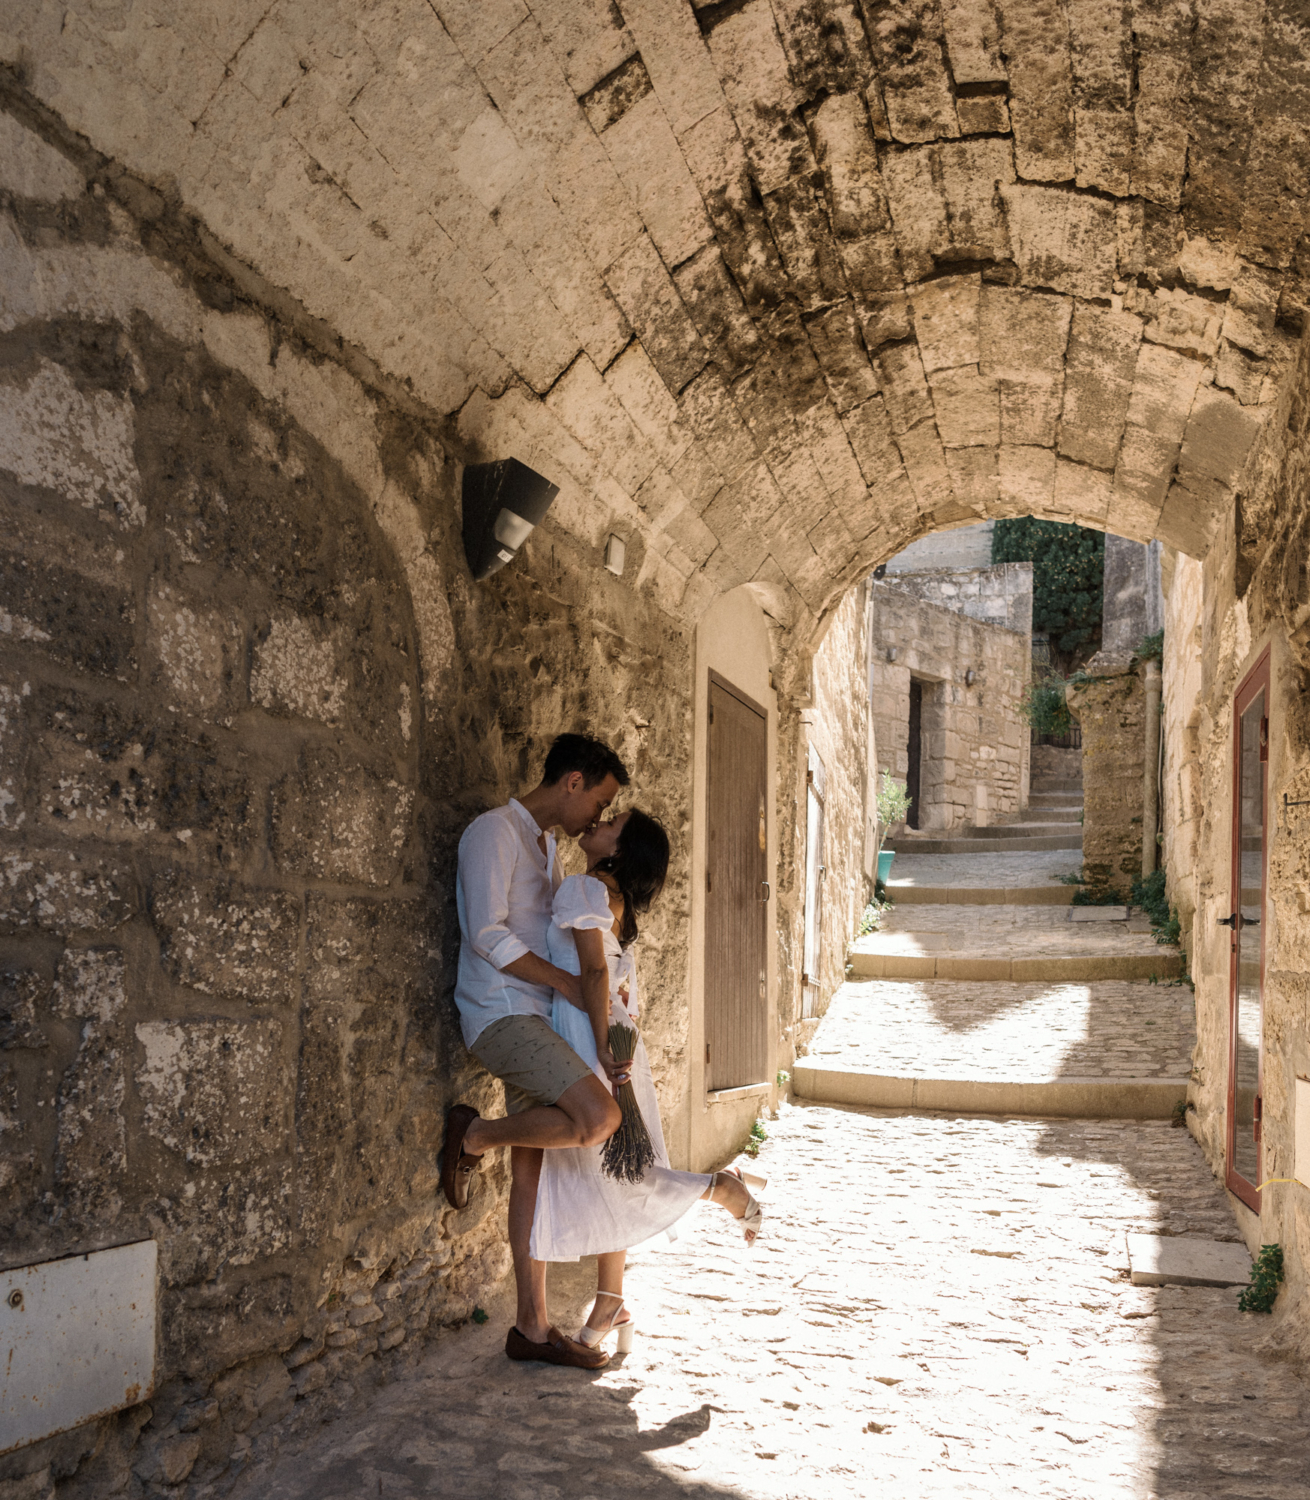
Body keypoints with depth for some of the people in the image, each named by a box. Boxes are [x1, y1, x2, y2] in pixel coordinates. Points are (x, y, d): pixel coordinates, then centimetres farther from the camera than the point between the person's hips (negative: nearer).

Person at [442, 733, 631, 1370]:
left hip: (537, 1020, 9)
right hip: (501, 1014, -9)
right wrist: (572, 985, -15)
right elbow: (488, 935, -17)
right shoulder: (495, 831, -8)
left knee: (533, 1167, 7)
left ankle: (532, 1326, 12)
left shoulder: (547, 848, 22)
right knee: (599, 1117, -24)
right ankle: (473, 1136, -3)